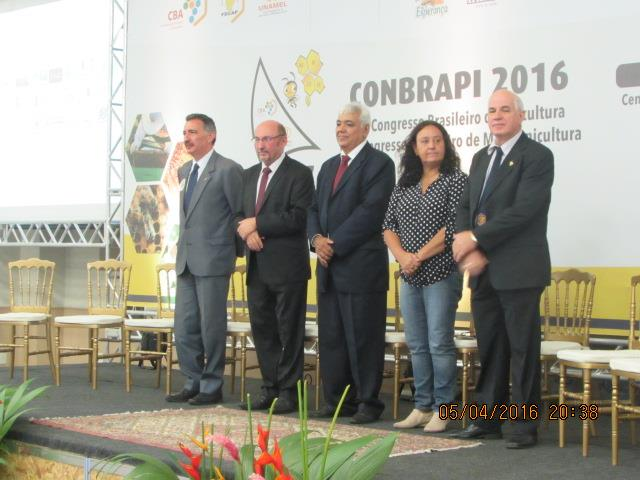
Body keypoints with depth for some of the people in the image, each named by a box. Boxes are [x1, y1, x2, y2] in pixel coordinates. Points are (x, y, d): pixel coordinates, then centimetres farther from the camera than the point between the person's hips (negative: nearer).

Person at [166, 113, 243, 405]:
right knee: (184, 329, 10)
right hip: (186, 260, 7)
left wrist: (235, 251, 2)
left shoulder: (228, 170, -9)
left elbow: (241, 213, -4)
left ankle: (212, 387, 10)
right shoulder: (184, 172, 15)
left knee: (212, 326, 0)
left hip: (213, 260, -7)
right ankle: (193, 383, 21)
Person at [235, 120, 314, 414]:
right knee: (262, 329, 10)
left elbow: (298, 217, -17)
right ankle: (270, 388, 19)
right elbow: (239, 214, 15)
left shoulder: (299, 174, -6)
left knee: (289, 331, 0)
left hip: (287, 266, -7)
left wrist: (257, 223, -14)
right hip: (257, 266, 7)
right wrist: (246, 231, -7)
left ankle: (288, 391, 8)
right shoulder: (249, 175, 16)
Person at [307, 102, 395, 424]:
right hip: (329, 268, 8)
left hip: (361, 266, -7)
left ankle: (368, 403, 6)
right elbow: (315, 209, 18)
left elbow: (370, 211, -14)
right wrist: (317, 238, -2)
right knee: (331, 337, 10)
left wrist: (335, 244, -15)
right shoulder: (328, 166, 20)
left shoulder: (379, 163, -5)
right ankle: (337, 400, 19)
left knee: (363, 338, -3)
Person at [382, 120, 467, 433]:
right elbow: (389, 226, 8)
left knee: (440, 344, -4)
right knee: (417, 346, 10)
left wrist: (419, 257, -14)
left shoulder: (456, 181, -4)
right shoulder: (404, 186, 12)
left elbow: (454, 226, -13)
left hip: (441, 274, -6)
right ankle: (422, 407, 19)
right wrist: (402, 256, -9)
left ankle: (442, 410, 6)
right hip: (409, 277, 6)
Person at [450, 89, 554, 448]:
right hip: (484, 271, 7)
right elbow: (466, 207, 13)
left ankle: (527, 425, 8)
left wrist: (476, 239, -15)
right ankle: (488, 420, 21)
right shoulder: (481, 158, 17)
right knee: (489, 348, 12)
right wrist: (468, 248, -5)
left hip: (519, 271, -7)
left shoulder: (537, 156, -7)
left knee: (523, 350, -1)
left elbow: (523, 210, -18)